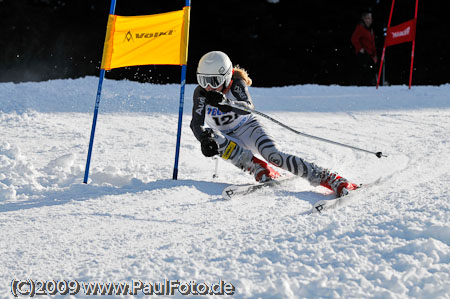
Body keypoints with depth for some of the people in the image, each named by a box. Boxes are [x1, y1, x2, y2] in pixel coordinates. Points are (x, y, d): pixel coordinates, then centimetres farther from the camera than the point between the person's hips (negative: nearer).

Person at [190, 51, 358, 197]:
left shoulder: (236, 84, -19)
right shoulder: (201, 94, -14)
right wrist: (204, 138, -49)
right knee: (213, 139, -33)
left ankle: (330, 179, -32)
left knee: (273, 156, -27)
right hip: (227, 137, 2)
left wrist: (224, 102, -55)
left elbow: (248, 108, -37)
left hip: (247, 127, -2)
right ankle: (262, 172, -35)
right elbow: (197, 123, -26)